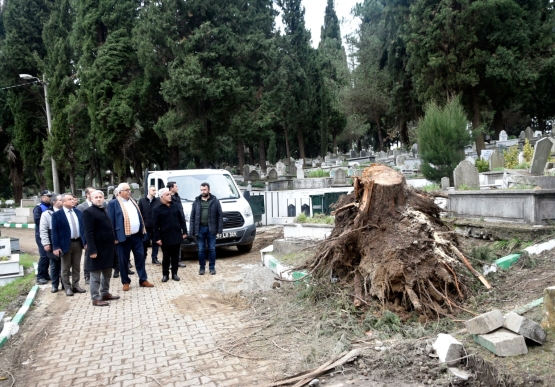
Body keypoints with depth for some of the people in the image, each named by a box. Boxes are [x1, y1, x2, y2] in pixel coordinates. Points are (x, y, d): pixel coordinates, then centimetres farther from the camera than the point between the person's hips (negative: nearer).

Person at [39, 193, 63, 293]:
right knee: (54, 266, 9)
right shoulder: (47, 214, -2)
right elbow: (43, 230, -4)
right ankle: (55, 285, 19)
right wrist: (46, 243, -10)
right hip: (53, 245, -2)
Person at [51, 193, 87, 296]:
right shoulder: (57, 215, -8)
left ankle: (75, 286, 24)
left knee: (77, 267, 13)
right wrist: (56, 247, -14)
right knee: (66, 268, 7)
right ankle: (67, 288, 17)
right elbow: (55, 232, -10)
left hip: (78, 242, 5)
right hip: (66, 244, -4)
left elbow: (83, 227, 10)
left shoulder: (78, 212, 7)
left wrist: (85, 241, 5)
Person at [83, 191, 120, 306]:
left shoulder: (104, 210, 14)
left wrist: (113, 243, 13)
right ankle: (96, 298, 9)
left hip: (108, 247, 8)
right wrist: (92, 250, -22)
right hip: (98, 248, -8)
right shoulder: (88, 212, -11)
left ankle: (105, 293, 30)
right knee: (96, 274, 2)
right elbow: (89, 233, -17)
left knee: (107, 273, 17)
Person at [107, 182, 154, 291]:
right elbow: (111, 221, -8)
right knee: (123, 260, 6)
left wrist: (142, 230, 12)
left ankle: (143, 280, 19)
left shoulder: (133, 201, 12)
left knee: (140, 257, 9)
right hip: (123, 237, -5)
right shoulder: (113, 203, -7)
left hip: (137, 235, 5)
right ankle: (126, 282, 19)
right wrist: (114, 237, -12)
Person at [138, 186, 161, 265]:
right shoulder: (142, 200, 2)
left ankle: (154, 258, 15)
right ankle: (143, 258, 20)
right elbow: (139, 213, 1)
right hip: (145, 226, 0)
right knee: (144, 243, 6)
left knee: (155, 242, 7)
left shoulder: (158, 201, 1)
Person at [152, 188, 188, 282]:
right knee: (166, 257, 6)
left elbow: (182, 219, 9)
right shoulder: (157, 209, -6)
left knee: (175, 256, 10)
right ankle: (165, 274, 18)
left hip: (177, 236, 3)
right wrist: (157, 238, -8)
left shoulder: (176, 206, 5)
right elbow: (155, 225, -6)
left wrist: (184, 231, 6)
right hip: (165, 237, -3)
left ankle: (174, 273, 20)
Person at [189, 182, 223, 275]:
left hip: (211, 229, -1)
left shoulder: (215, 201, 2)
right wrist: (192, 231, 0)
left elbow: (220, 216, 1)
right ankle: (202, 267, 18)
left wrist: (219, 229, -6)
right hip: (200, 229, 1)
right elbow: (192, 217, 6)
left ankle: (212, 267, 16)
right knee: (201, 250, 6)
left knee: (212, 249, 5)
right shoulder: (196, 202, 7)